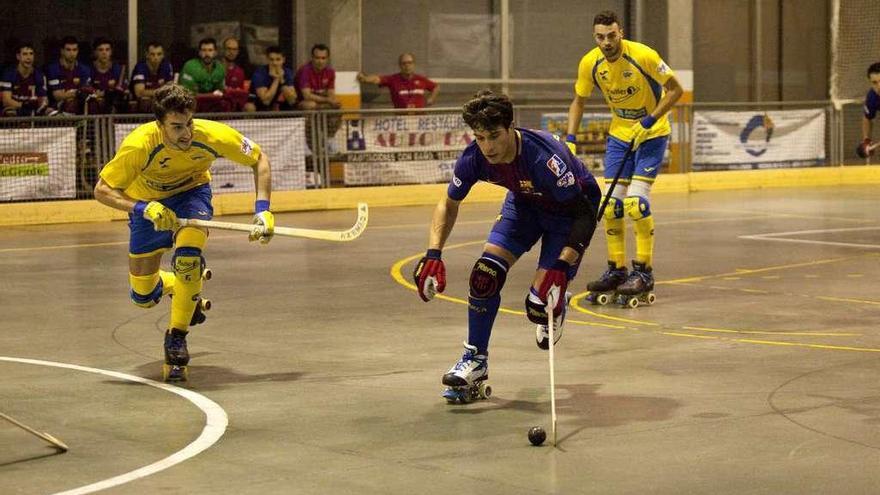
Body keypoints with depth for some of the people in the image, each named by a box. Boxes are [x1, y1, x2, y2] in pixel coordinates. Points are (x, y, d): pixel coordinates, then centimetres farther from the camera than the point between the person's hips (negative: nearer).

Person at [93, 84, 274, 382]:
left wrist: (262, 210, -26)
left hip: (192, 192, 0)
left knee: (188, 256, -32)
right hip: (148, 202, 0)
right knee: (143, 296, 5)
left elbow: (259, 159, -16)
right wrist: (143, 208, -43)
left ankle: (176, 339, -16)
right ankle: (186, 287, 40)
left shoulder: (213, 135, -32)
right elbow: (102, 191, -27)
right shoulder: (139, 145, -36)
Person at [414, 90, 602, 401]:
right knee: (485, 274, -13)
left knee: (539, 304, -14)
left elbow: (585, 214, -32)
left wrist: (561, 266, -40)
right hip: (525, 203, 5)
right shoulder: (474, 158, -23)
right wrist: (433, 255, -16)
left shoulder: (544, 158, -40)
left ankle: (558, 307, 25)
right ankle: (475, 360, 5)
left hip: (570, 209, -5)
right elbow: (449, 203, -4)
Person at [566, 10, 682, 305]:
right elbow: (578, 102, 5)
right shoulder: (590, 63, -10)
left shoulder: (643, 56, -23)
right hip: (619, 134, 5)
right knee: (611, 202, 1)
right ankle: (616, 270, 14)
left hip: (652, 134, -5)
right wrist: (570, 140, -6)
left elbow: (675, 89, -14)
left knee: (636, 200, -15)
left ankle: (644, 273, -6)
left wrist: (649, 121, -22)